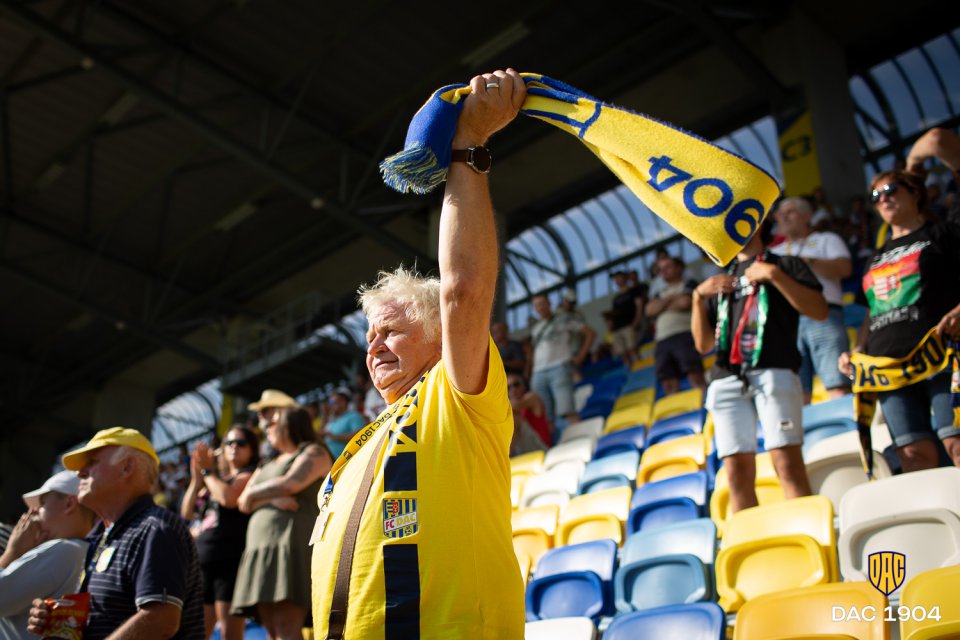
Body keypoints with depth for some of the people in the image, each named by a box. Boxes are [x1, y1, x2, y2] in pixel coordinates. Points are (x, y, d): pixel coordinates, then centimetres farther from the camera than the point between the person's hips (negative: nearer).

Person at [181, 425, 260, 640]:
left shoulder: (250, 474, 3)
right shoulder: (217, 479, 24)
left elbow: (229, 498, -16)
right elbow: (187, 513, 19)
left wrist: (207, 470, -1)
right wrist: (196, 478, 4)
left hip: (231, 558, -8)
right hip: (203, 560, 8)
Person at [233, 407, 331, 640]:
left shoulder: (314, 452, 8)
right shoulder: (267, 465, 29)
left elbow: (291, 483, -10)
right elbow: (243, 502, 14)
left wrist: (255, 493, 7)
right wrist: (273, 498, -6)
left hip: (294, 544, -7)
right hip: (262, 550, 7)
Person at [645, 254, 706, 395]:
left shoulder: (689, 284, 13)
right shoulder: (660, 293, 27)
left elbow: (684, 303, -6)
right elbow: (649, 311, 10)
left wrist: (661, 306, 9)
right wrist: (671, 298, 2)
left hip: (685, 335, -5)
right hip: (663, 341, 5)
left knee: (696, 378, -17)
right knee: (669, 386, -4)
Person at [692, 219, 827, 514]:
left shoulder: (784, 264, 17)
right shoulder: (720, 282, 27)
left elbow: (819, 310, 1)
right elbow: (704, 344, 21)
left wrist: (774, 274, -4)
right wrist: (699, 298, 9)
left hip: (774, 371, -4)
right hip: (726, 378, 4)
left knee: (787, 462, -14)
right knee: (737, 472, -3)